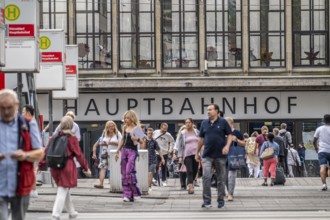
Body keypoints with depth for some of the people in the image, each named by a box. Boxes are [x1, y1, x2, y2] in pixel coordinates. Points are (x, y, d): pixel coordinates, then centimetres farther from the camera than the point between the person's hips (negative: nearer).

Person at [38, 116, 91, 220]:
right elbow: (78, 154, -5)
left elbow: (46, 151, 5)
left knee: (65, 190, 21)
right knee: (63, 191, -4)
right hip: (67, 167, -5)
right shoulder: (72, 138, -7)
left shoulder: (54, 137, 4)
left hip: (54, 167, 5)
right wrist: (86, 168, 3)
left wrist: (40, 166, 12)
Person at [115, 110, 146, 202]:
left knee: (129, 171, -18)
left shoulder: (137, 128, -4)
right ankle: (127, 195, 4)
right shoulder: (124, 128, 13)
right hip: (124, 150, 6)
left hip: (132, 151, -6)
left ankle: (136, 192, -6)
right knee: (124, 173, 2)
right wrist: (117, 151, 16)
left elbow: (142, 141, -5)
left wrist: (137, 139, -25)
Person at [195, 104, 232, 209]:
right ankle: (206, 200, -7)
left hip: (220, 155, -1)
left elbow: (229, 135, 0)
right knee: (206, 177, -12)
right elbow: (201, 139, 14)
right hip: (207, 155, 1)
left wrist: (227, 146, -17)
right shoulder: (204, 123, 8)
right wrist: (197, 153, 15)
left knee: (221, 179, 6)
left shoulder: (223, 122, -1)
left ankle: (221, 200, 16)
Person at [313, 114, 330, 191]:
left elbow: (314, 142, 10)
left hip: (322, 151, 0)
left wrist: (316, 149, 25)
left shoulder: (319, 129, 7)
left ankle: (324, 184, -27)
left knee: (323, 167, -11)